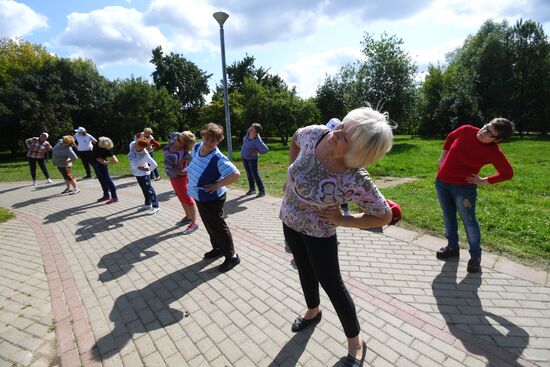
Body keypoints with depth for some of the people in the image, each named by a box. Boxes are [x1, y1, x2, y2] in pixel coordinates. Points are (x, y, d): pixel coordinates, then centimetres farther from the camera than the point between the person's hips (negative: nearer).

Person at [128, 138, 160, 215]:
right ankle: (147, 204, 35)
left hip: (143, 174, -7)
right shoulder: (132, 145, -13)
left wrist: (146, 169, -18)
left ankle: (155, 206, 5)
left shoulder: (145, 154, -32)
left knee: (148, 189, -3)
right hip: (136, 173, 8)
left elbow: (154, 165, -30)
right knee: (144, 189, 19)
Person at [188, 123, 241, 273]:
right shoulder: (197, 147, -4)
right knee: (209, 225, 23)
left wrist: (218, 184, -27)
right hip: (199, 197, 9)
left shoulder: (218, 158, -29)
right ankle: (218, 249, 44)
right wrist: (191, 171, 9)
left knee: (218, 227, 3)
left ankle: (232, 257, 20)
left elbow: (236, 174, -34)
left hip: (212, 199, -8)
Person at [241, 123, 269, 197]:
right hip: (244, 157, 7)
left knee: (255, 174, -7)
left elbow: (266, 150, -32)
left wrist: (257, 152, -18)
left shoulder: (257, 141, -33)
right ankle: (252, 189, 28)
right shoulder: (248, 132, -14)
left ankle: (262, 191, 1)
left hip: (252, 158, -7)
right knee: (249, 174, 15)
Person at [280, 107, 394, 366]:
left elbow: (384, 217, -19)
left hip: (319, 232, -5)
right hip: (289, 220, 6)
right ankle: (313, 311, 55)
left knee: (331, 283, 9)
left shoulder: (356, 181, -34)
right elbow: (295, 139, 3)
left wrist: (341, 220, -20)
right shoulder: (314, 134, -23)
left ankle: (355, 342, 36)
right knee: (305, 270, 25)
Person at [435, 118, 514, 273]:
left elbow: (508, 174, -3)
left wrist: (484, 181, -6)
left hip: (464, 187, -4)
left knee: (469, 221, 4)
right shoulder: (466, 130, -10)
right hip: (442, 181, 4)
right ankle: (452, 247, 35)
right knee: (448, 216, 17)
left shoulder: (494, 153, -17)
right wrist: (443, 156, 8)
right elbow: (451, 137, 12)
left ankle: (475, 256, 23)